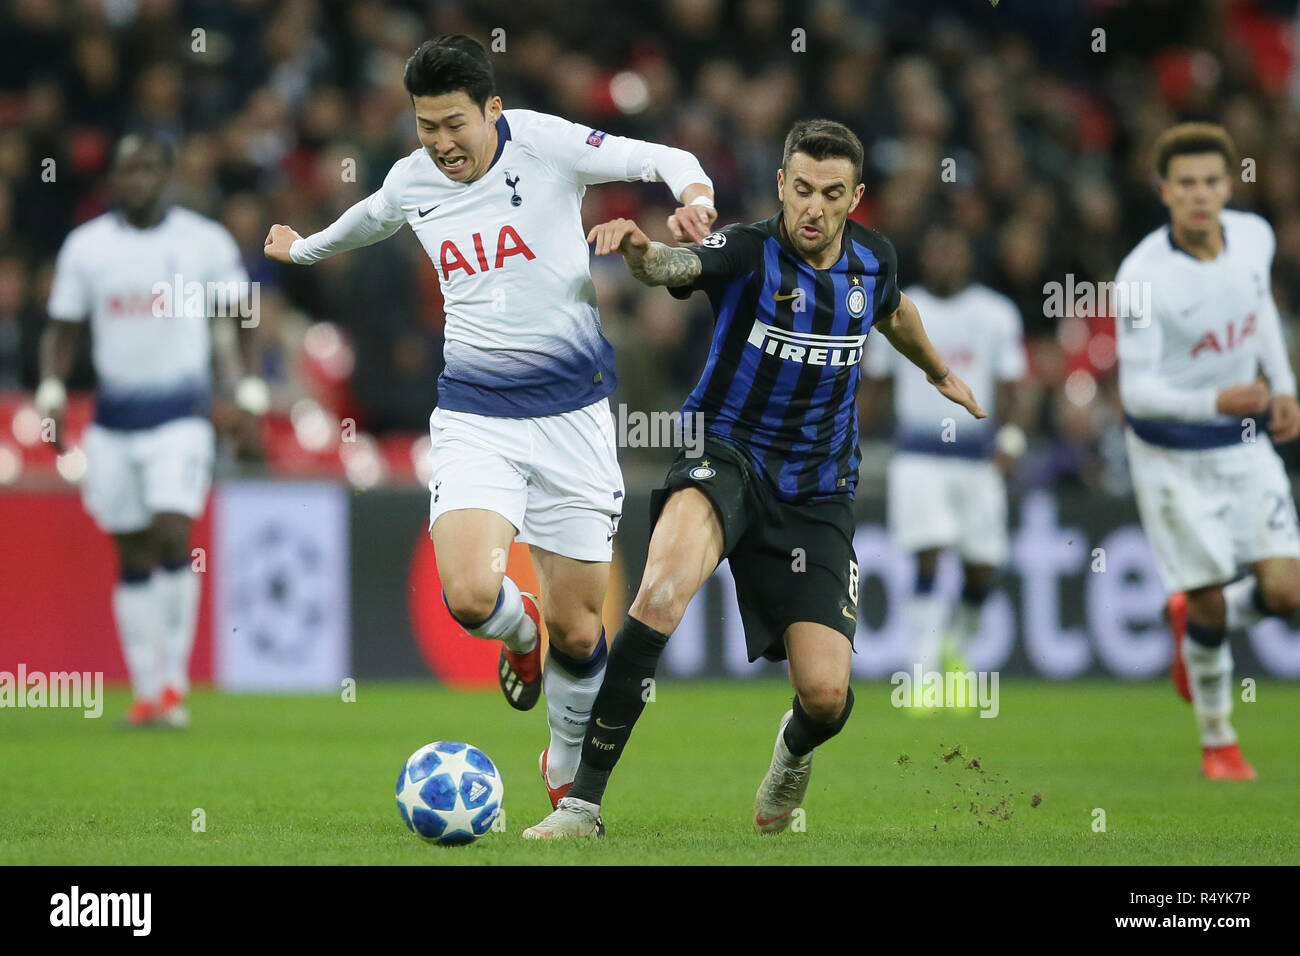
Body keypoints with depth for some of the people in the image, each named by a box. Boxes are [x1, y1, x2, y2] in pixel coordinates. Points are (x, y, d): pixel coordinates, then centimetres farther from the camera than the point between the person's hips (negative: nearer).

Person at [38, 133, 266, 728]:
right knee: (133, 557, 5)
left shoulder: (205, 242, 0)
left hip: (182, 411, -3)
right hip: (113, 416, 3)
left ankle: (174, 682, -9)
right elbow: (63, 329, 10)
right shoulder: (85, 246, 4)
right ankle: (146, 689, 12)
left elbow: (237, 320, 8)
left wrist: (249, 390, -1)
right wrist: (51, 391, -3)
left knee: (172, 535, -18)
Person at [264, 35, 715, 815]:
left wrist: (694, 197, -25)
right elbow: (366, 221, 28)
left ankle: (569, 773, 29)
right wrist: (304, 249, 47)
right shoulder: (411, 182, 4)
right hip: (475, 419, 2)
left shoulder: (546, 145, -8)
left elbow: (665, 161, -3)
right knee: (470, 597, -22)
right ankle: (521, 632, 16)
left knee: (576, 632, 1)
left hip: (572, 413, -2)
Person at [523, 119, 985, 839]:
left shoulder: (872, 258, 2)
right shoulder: (749, 252, -13)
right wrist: (638, 248, -60)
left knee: (826, 695, -10)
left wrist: (939, 373, 46)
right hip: (726, 457, -4)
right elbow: (674, 266, -36)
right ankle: (583, 800, -31)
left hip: (817, 493, 4)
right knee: (663, 592, -35)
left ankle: (793, 751, 32)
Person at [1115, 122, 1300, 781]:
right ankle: (1218, 742, 23)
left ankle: (1191, 620, 28)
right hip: (1172, 455, -4)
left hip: (1246, 442, 4)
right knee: (1210, 603, -1)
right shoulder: (1142, 275, -25)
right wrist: (1215, 402, -39)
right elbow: (1136, 390, -24)